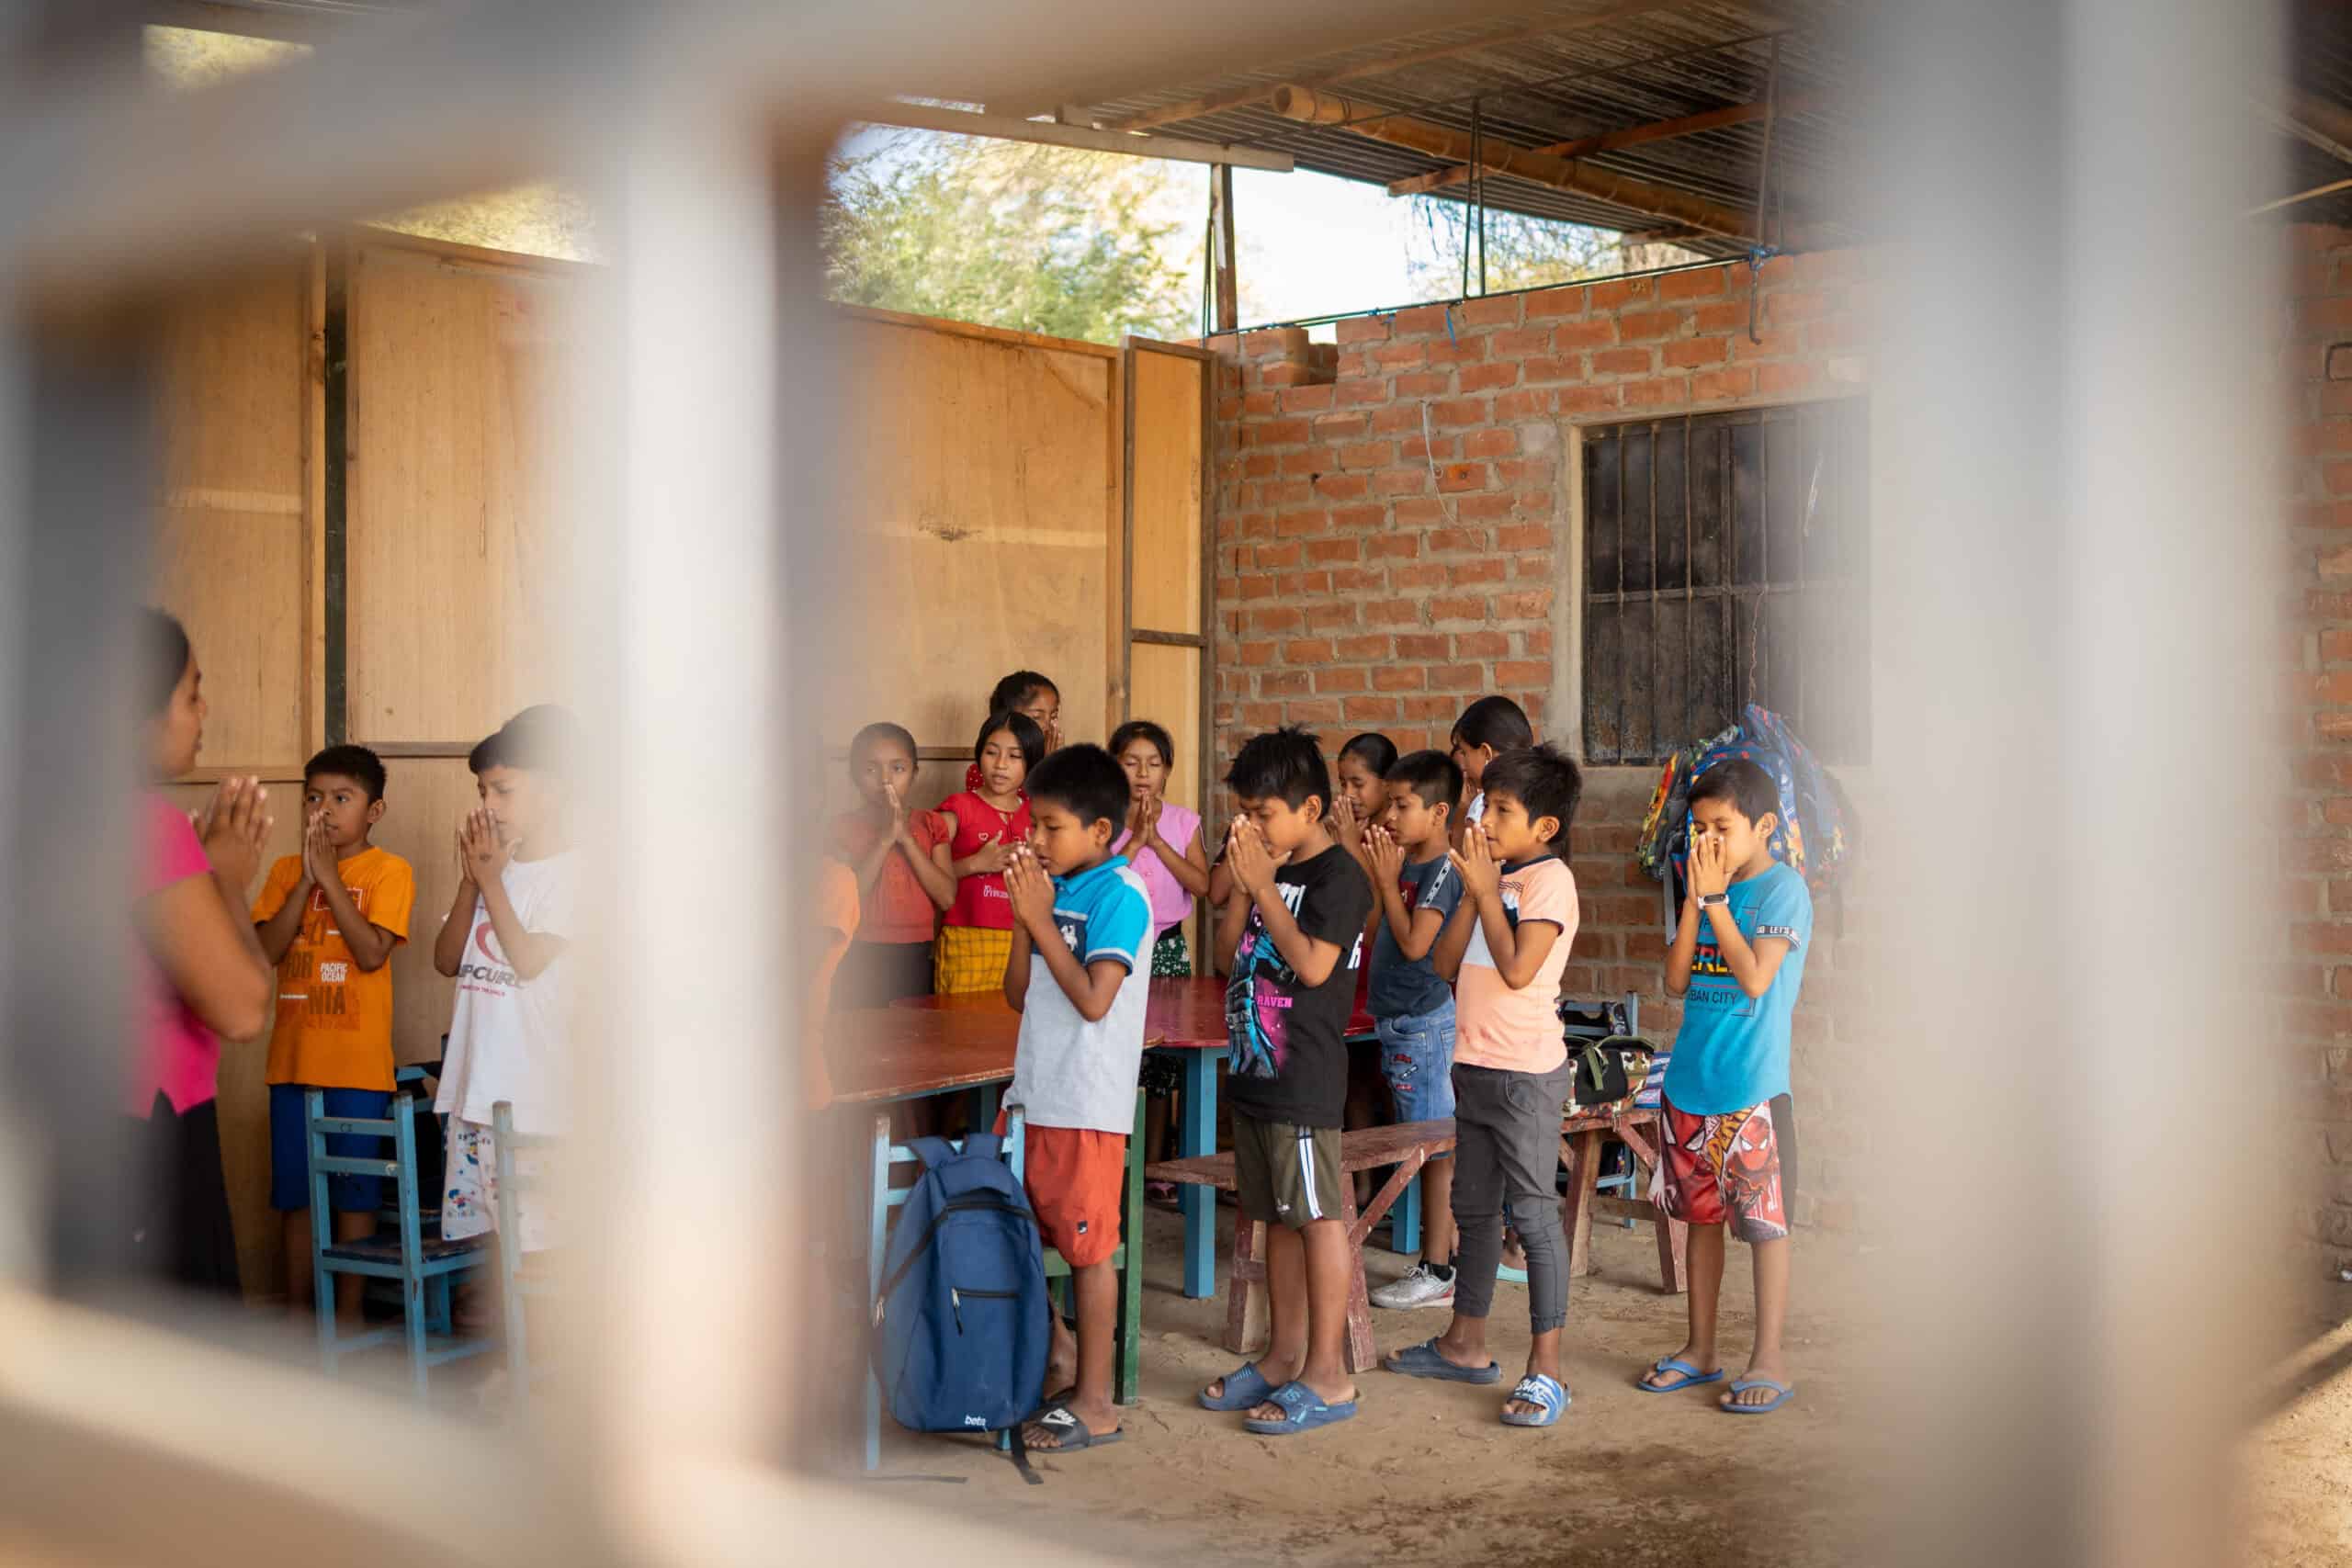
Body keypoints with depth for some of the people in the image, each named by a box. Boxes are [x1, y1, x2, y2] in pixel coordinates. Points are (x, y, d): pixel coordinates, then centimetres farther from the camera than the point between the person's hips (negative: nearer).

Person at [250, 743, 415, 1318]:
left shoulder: (389, 870, -4)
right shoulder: (286, 870, 8)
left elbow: (372, 952, -17)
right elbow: (265, 950, -4)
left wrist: (329, 875, -15)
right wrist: (306, 879, -12)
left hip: (358, 1061, -4)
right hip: (293, 1058, 4)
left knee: (354, 1192, 3)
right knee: (295, 1191, 10)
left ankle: (348, 1314, 13)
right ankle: (297, 1309, 21)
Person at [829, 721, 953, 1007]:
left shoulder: (929, 825, 5)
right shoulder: (844, 827, -1)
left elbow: (947, 897, -6)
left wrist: (906, 838, -13)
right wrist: (885, 839, -17)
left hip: (915, 957, 2)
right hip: (862, 958, -2)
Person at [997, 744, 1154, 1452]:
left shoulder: (1119, 894, -13)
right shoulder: (1052, 887, 8)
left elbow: (1094, 999, -23)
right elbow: (1019, 995, 10)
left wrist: (1040, 919, -18)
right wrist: (1024, 917, -3)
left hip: (1085, 1102, -8)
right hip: (1032, 1092, 8)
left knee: (1087, 1247, 1)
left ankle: (1094, 1402, 12)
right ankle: (1055, 1347, 33)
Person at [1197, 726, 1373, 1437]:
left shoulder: (1338, 876, -12)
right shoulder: (1271, 866, 13)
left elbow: (1313, 965, -22)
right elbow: (1230, 944, 12)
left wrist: (1263, 886, -16)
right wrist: (1242, 883, -2)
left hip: (1305, 1079, -9)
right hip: (1257, 1067, 9)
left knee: (1317, 1215, -3)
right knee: (1278, 1216, 15)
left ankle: (1328, 1375, 4)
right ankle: (1285, 1357, 26)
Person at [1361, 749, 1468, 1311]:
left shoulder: (1441, 871, -15)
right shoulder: (1409, 865, 12)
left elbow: (1415, 943, -22)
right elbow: (1385, 935, 16)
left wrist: (1388, 881, -16)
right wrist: (1379, 874, 8)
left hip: (1424, 1023, -10)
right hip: (1402, 1022, 10)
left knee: (1436, 1148, -3)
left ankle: (1438, 1271, 3)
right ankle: (1445, 1255, 23)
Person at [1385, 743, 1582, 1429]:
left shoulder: (1549, 878, -12)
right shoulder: (1494, 876, 13)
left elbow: (1518, 968, -24)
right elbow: (1445, 964, 7)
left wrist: (1485, 889, -15)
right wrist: (1472, 890, -3)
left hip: (1527, 1070, -9)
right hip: (1474, 1064, 9)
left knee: (1532, 1213, -5)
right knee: (1472, 1207, 17)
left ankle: (1545, 1368, 1)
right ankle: (1465, 1344, 30)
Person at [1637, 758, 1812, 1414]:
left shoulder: (1783, 888, -8)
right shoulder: (1708, 885, 10)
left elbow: (1756, 977, -20)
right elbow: (1676, 980, 3)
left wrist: (1715, 899, -15)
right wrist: (1694, 899, -5)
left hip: (1752, 1088, -7)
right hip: (1689, 1083, 7)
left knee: (1764, 1223, 1)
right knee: (1701, 1216, 14)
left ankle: (1768, 1360, 10)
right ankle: (1700, 1349, 25)